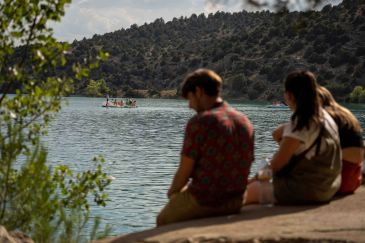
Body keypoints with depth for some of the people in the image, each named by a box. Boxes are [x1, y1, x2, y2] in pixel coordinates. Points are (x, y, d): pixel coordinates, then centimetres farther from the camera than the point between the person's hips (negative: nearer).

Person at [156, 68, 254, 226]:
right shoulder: (245, 121, 5)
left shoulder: (199, 122, -16)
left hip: (204, 200, -7)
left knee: (163, 219, 21)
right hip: (235, 202, 7)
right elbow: (243, 168, 10)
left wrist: (172, 192, 6)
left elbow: (184, 171, -15)